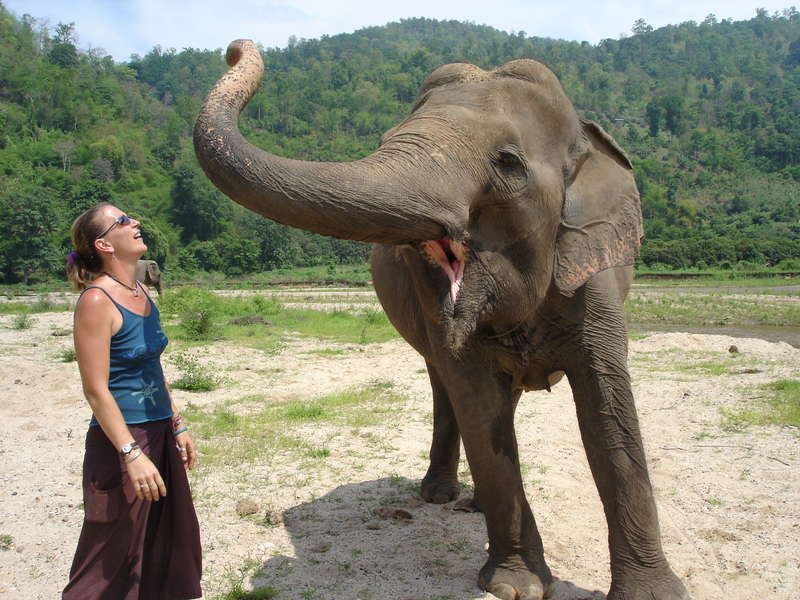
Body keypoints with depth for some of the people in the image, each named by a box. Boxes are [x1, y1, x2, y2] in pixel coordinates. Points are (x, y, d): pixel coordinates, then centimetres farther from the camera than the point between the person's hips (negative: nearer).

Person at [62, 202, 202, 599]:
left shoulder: (140, 293, 8)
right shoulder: (96, 301, -17)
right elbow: (96, 390, -19)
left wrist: (177, 426, 16)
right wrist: (132, 454, -22)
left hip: (159, 433, 8)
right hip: (120, 439, -8)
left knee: (167, 541, 18)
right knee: (114, 554, 6)